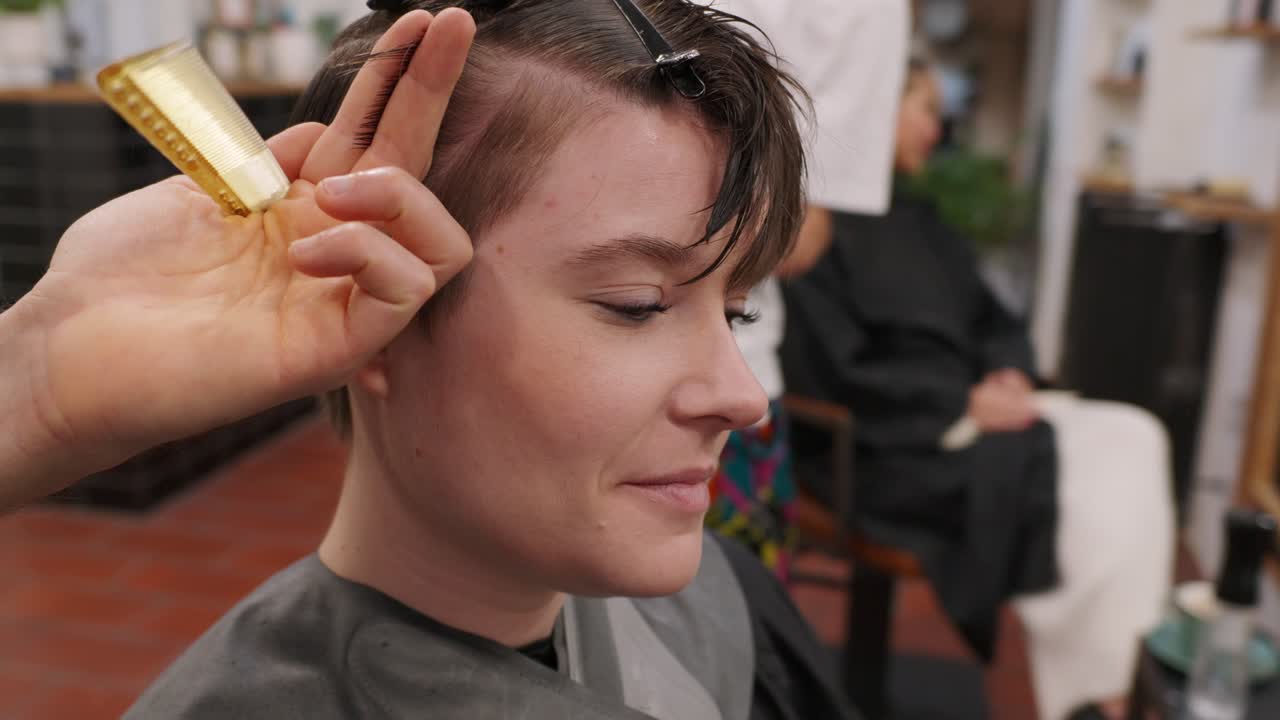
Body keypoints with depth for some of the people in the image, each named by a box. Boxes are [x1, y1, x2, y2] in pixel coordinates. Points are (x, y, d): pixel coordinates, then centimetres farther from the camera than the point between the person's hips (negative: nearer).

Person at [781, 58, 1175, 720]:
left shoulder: (917, 218, 18)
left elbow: (991, 320, 19)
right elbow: (830, 368, -17)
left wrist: (1008, 374, -4)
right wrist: (967, 403, -16)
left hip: (963, 411, 8)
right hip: (877, 442, -8)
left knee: (1130, 442, -11)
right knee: (1060, 485, -25)